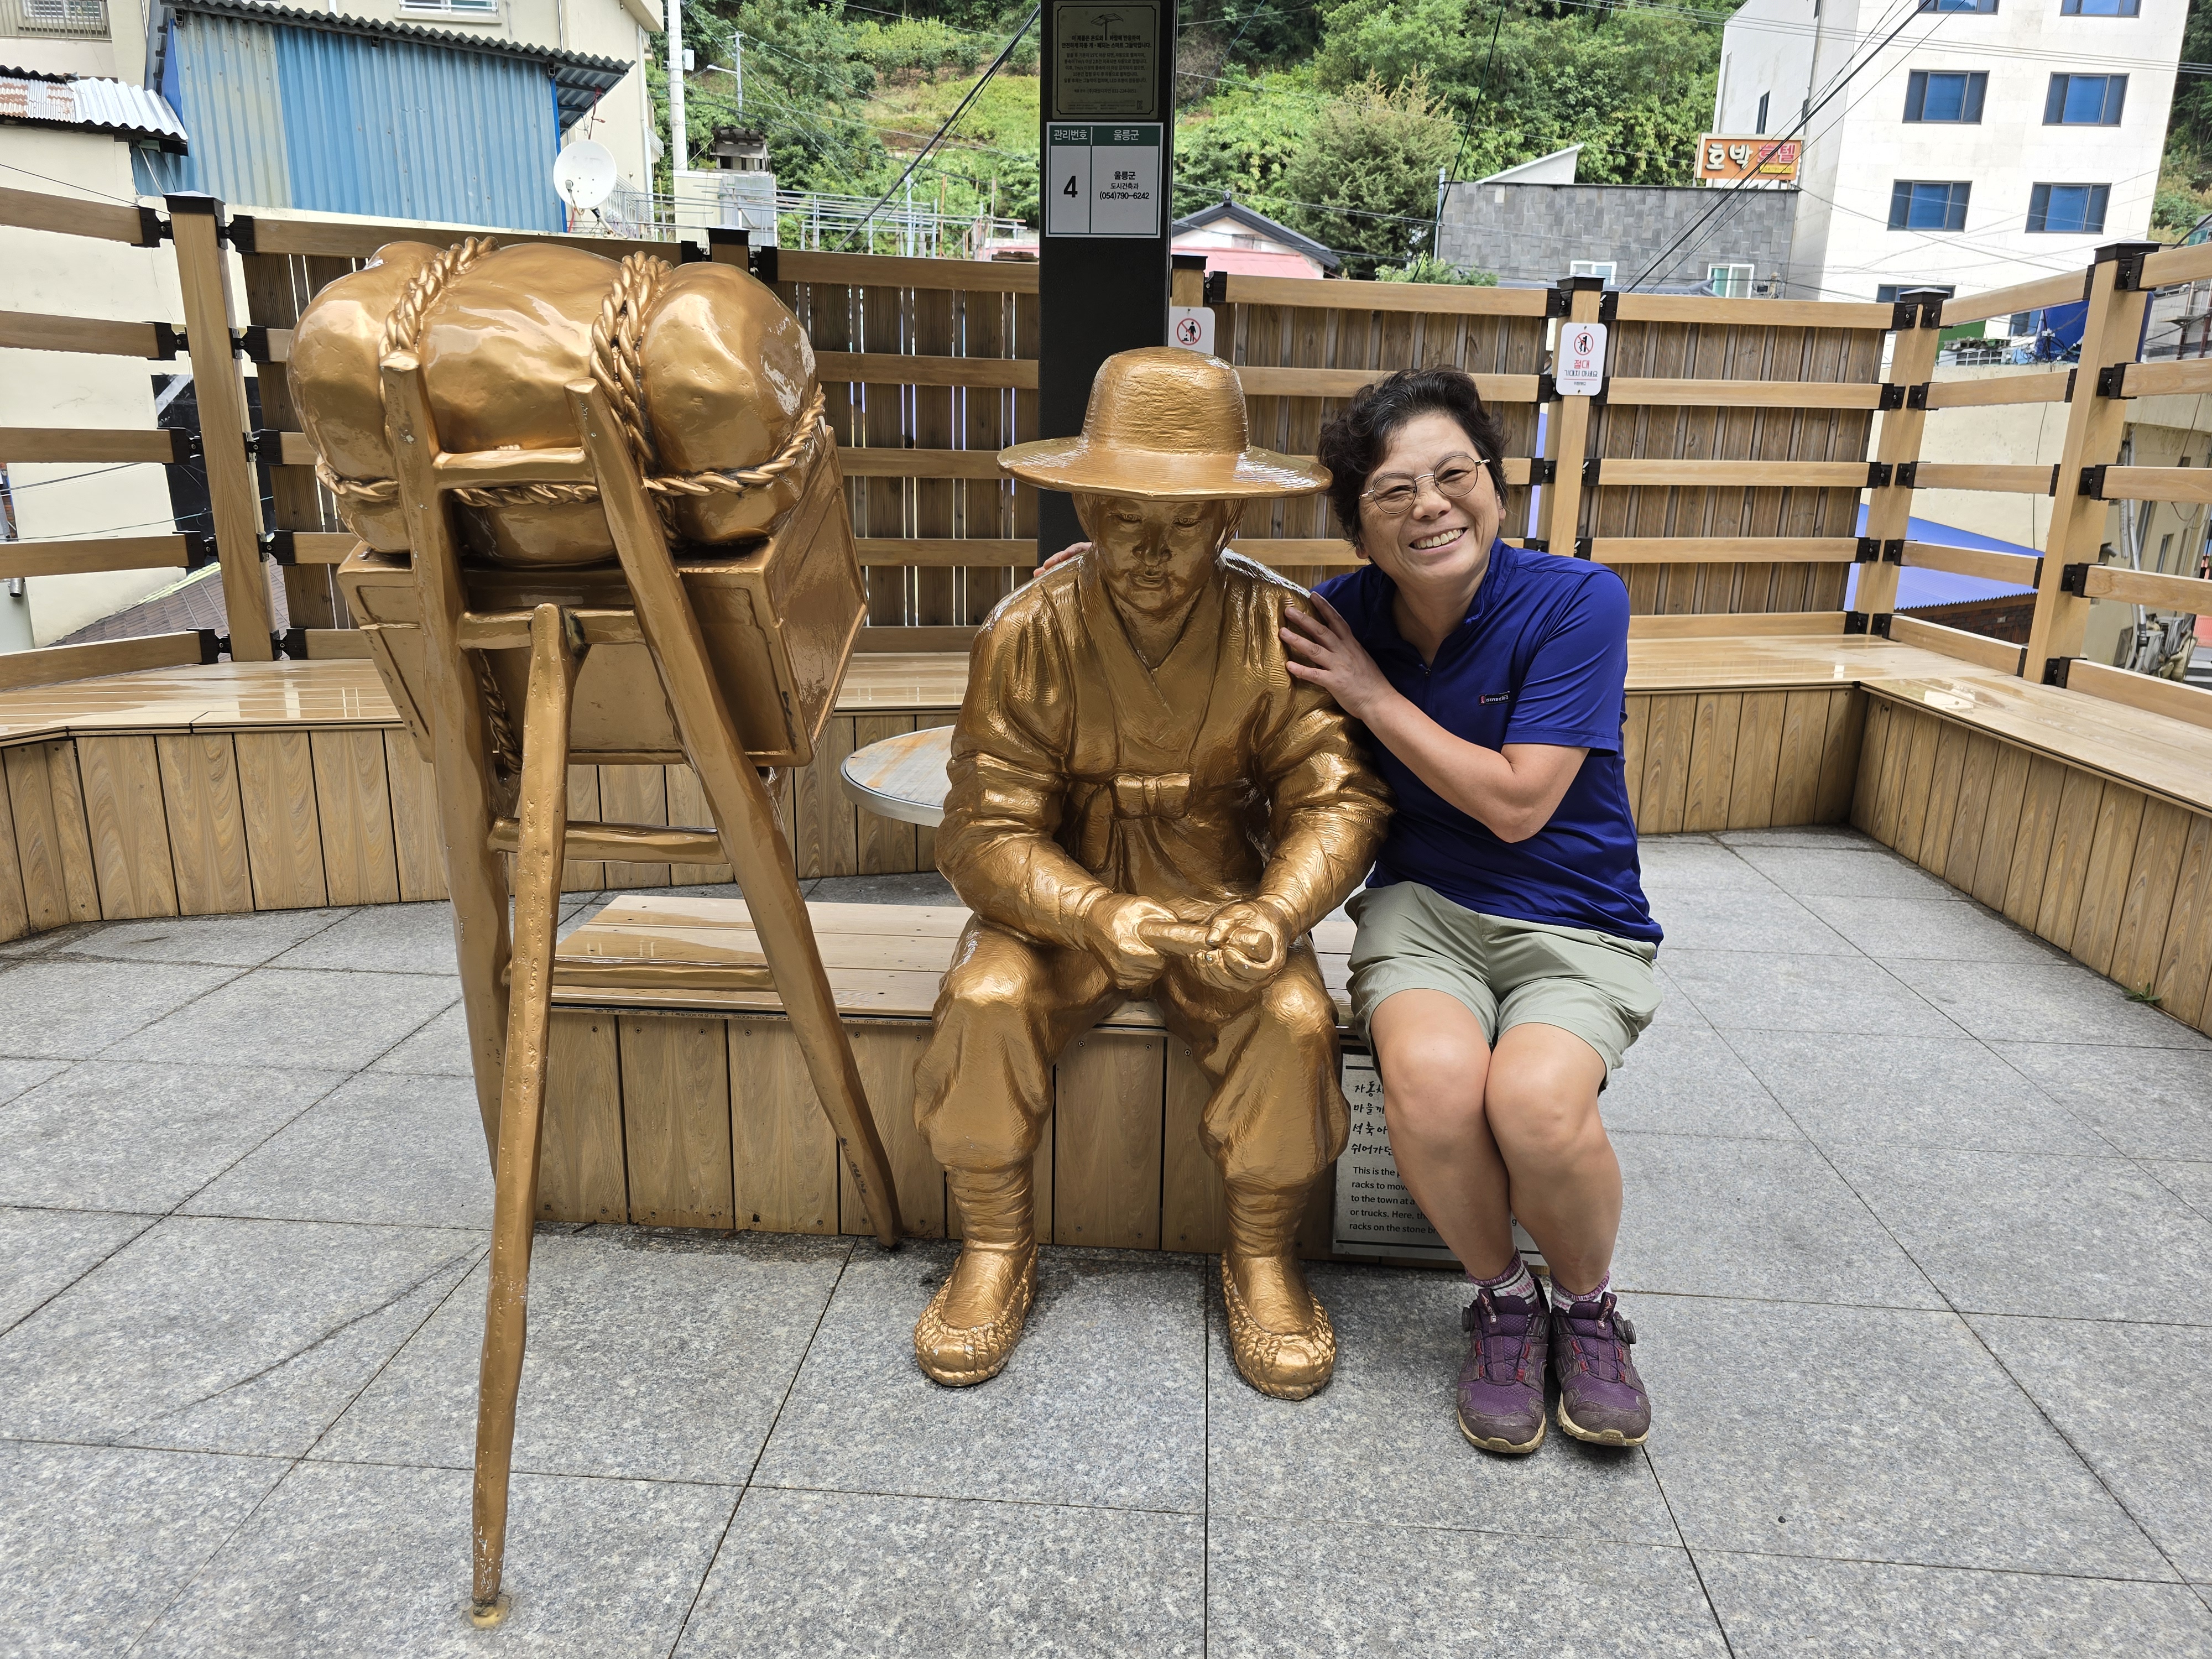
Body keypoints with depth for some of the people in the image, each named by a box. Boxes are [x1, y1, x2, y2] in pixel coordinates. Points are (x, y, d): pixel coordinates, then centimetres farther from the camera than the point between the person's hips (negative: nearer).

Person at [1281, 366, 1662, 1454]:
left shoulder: (1576, 601, -11)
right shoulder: (1344, 615, 0)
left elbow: (1518, 805, -16)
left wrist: (1373, 693, -14)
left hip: (1574, 923, -2)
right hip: (1422, 906, 2)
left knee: (1537, 1100, -31)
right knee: (1432, 1074, -31)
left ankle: (1588, 1303, 5)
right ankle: (1502, 1301, 1)